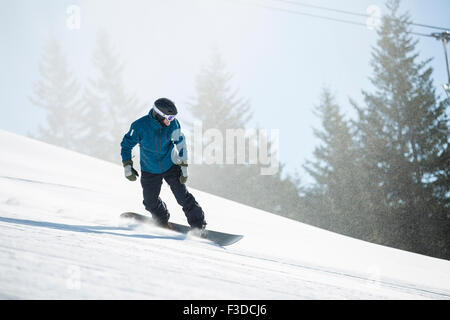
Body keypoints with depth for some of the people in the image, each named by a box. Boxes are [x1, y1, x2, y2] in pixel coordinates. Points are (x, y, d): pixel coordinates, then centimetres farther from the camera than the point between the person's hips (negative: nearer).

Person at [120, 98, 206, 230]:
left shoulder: (173, 124, -18)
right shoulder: (140, 126, -24)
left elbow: (180, 143, -4)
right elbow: (127, 144, -10)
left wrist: (184, 167, -6)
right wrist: (127, 166, -17)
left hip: (171, 166, 0)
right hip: (150, 171, 0)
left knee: (183, 197, -5)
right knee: (151, 202, 8)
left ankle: (198, 226, 7)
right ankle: (163, 222, 36)